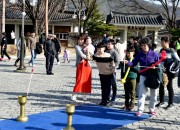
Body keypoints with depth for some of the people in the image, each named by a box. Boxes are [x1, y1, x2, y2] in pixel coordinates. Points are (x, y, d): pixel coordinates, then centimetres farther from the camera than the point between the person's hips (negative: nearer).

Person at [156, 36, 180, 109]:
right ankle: (161, 101, 26)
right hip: (161, 71, 6)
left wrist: (173, 67, -16)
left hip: (168, 72, -6)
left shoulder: (171, 51, -10)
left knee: (169, 87, 3)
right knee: (161, 86, 11)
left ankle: (171, 103, 13)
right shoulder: (161, 50, 8)